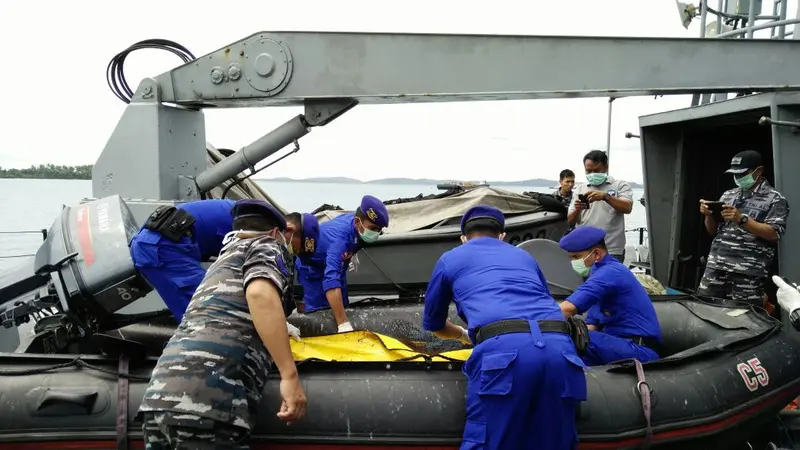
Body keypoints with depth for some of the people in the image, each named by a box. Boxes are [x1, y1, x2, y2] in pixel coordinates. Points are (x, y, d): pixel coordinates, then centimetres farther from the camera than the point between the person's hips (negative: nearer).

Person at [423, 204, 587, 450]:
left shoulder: (450, 259, 27)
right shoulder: (524, 256, 36)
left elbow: (433, 324, 41)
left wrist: (463, 334, 62)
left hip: (503, 350, -4)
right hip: (559, 349, 4)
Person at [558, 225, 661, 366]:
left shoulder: (609, 273, -14)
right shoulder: (604, 272, 17)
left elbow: (568, 308, -26)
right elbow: (592, 324, 14)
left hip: (639, 350, -10)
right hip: (621, 345, 10)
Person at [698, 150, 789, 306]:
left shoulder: (774, 199, 2)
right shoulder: (728, 195, 16)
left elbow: (774, 234, -10)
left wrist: (742, 219, -18)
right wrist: (708, 215, -2)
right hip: (716, 267, 5)